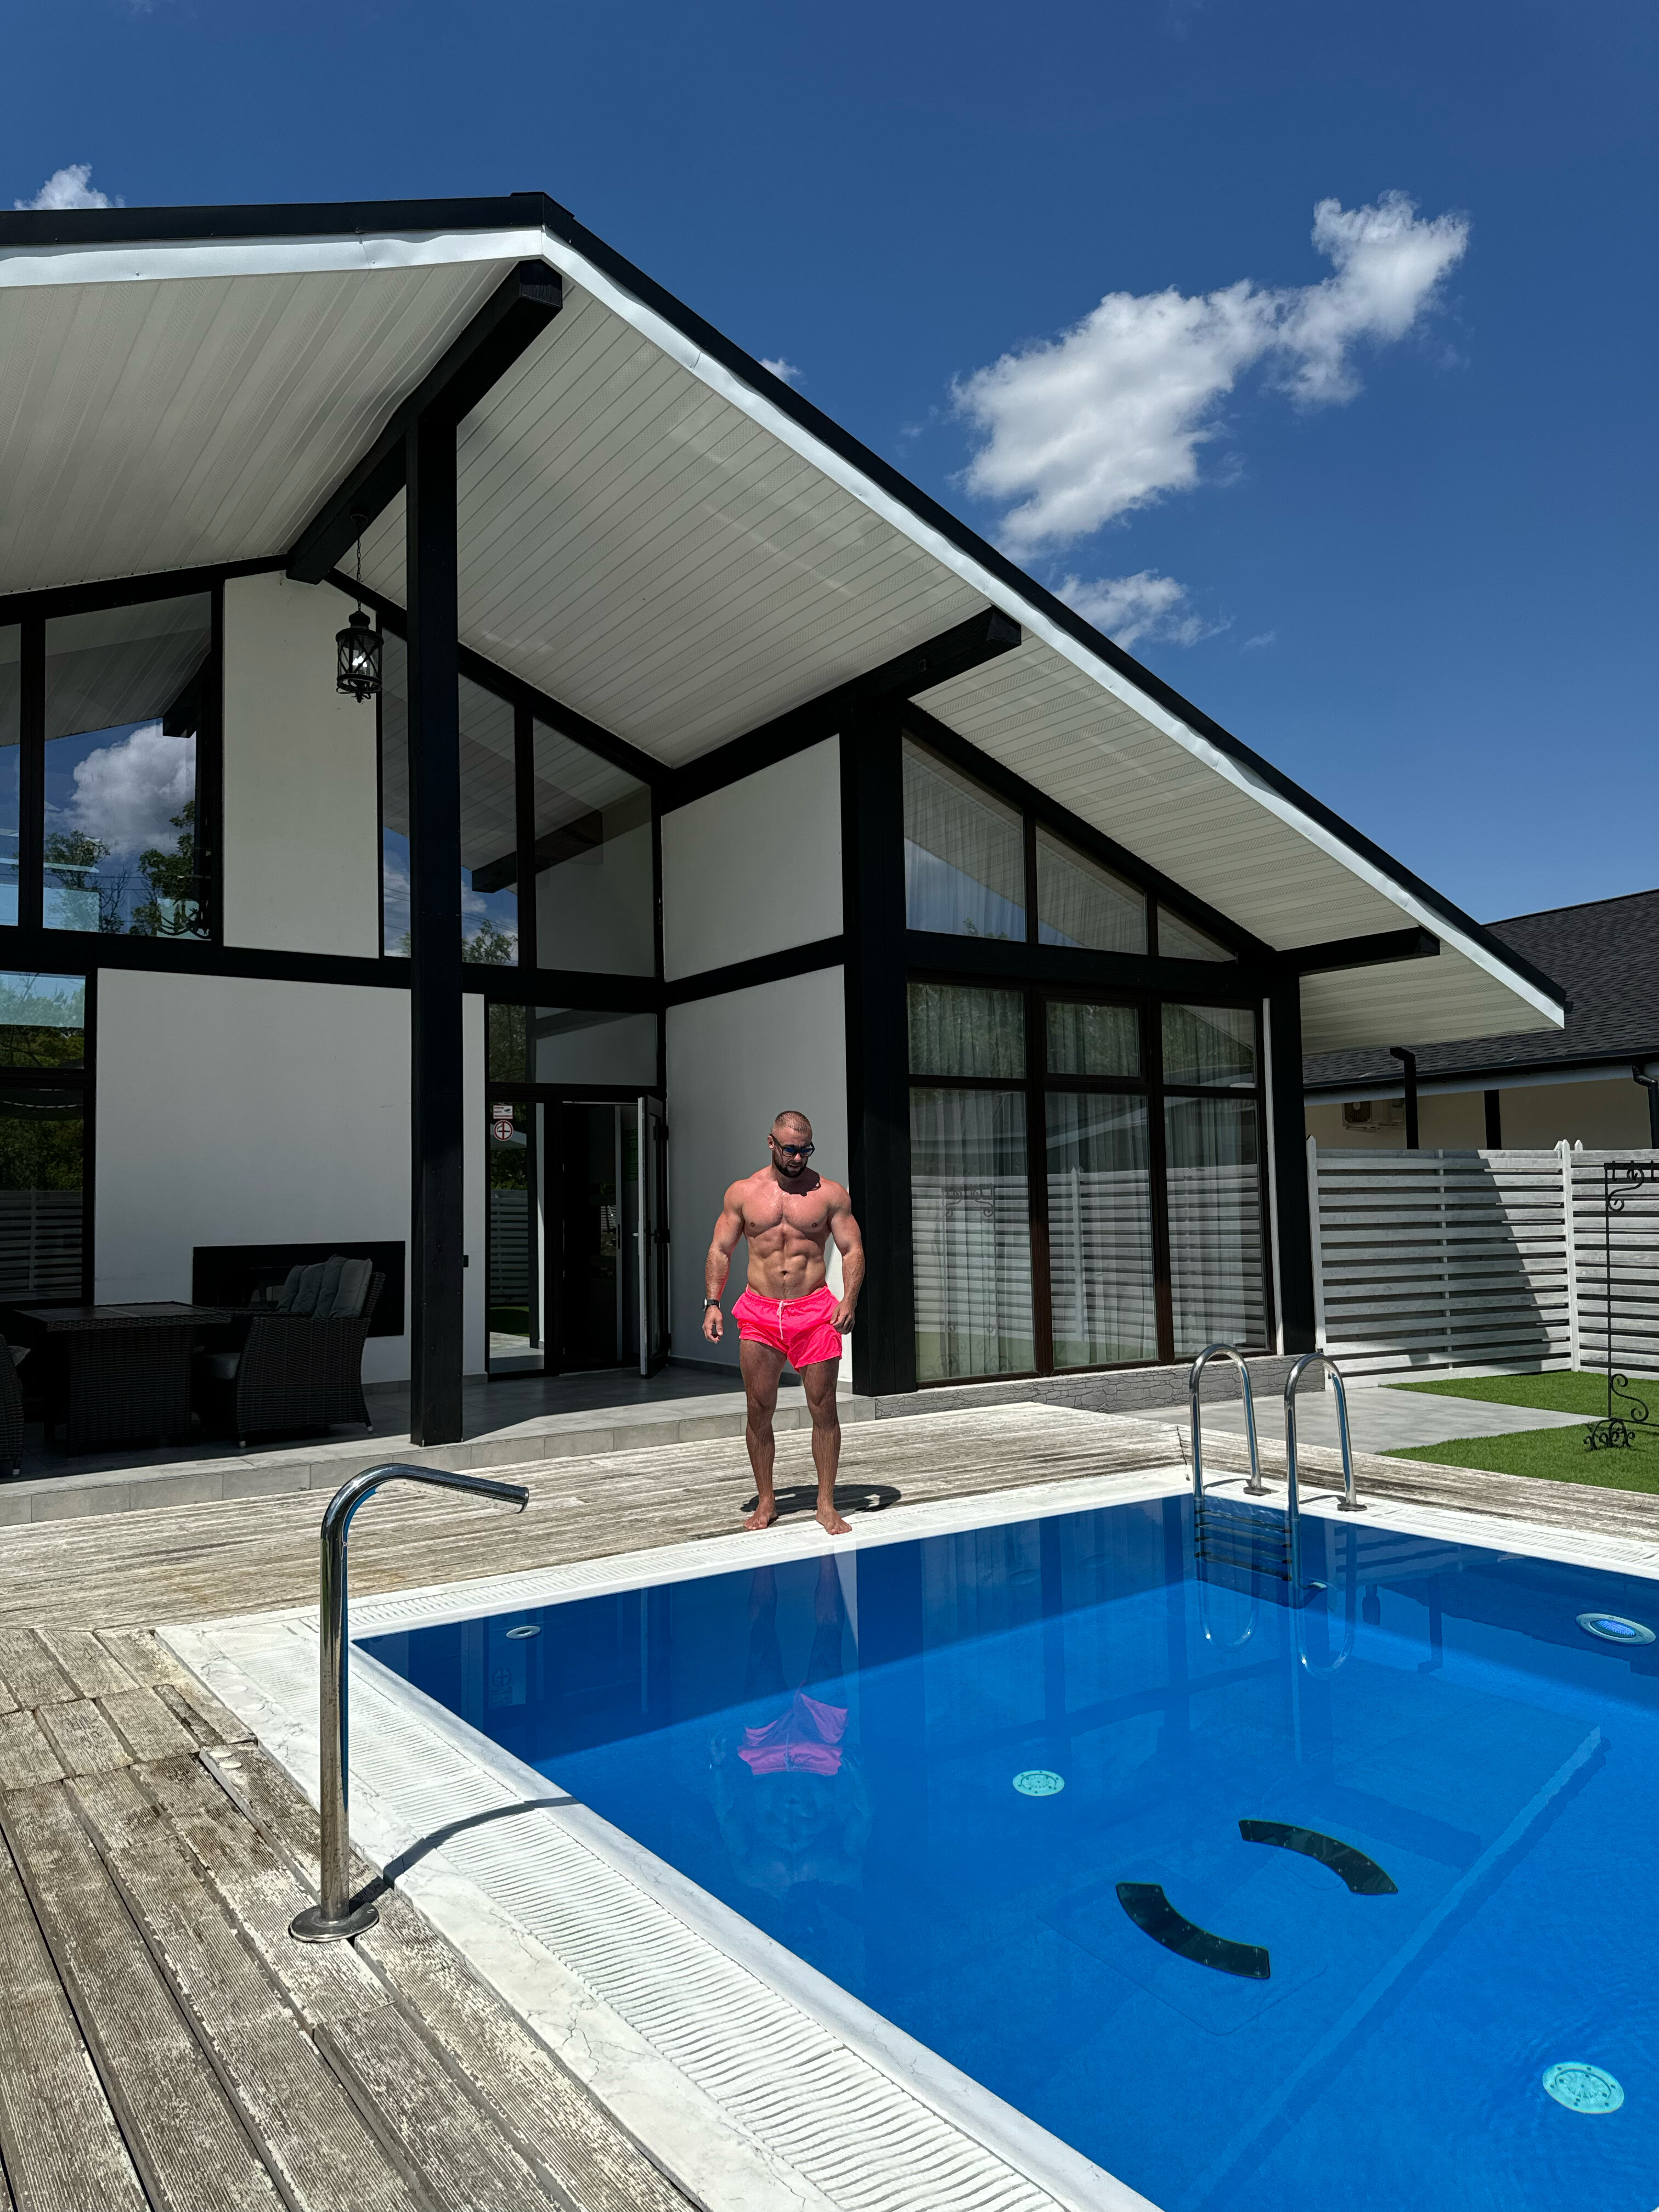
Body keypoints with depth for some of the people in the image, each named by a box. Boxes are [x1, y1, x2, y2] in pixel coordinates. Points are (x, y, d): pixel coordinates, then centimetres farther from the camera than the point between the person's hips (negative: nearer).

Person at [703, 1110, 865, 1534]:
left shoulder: (830, 1193, 3)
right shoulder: (742, 1193, 6)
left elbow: (853, 1250, 2)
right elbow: (720, 1250, 8)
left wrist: (849, 1299, -13)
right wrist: (712, 1303, -3)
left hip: (814, 1310, -1)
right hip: (759, 1313, 1)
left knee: (824, 1409, 0)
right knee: (759, 1410, 4)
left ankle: (826, 1504, 11)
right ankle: (765, 1502, 18)